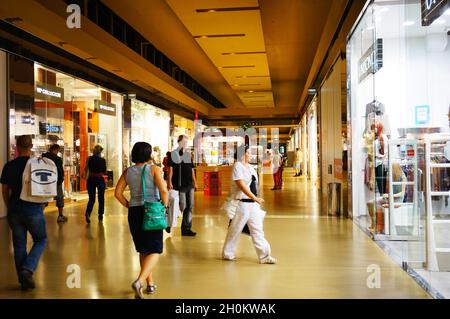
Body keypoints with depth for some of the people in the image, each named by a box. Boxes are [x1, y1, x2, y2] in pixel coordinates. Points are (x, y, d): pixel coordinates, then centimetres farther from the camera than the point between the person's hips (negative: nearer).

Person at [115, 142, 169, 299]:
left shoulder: (128, 171, 5)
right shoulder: (153, 169, -8)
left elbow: (118, 193, 3)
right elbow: (163, 190, -18)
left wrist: (129, 206, 11)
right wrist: (165, 205, -4)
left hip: (134, 213, 5)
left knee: (143, 250, 18)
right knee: (154, 250, 2)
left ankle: (150, 283, 25)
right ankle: (139, 281, -18)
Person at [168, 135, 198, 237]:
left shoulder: (188, 155, 16)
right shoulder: (173, 154, -1)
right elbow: (170, 169, -8)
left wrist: (195, 182, 12)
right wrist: (170, 182, -16)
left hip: (189, 185, 6)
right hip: (179, 185, -6)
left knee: (190, 206, 4)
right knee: (182, 206, -6)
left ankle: (186, 228, 10)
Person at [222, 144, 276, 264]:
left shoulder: (250, 167, 13)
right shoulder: (237, 166, -12)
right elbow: (242, 185, -21)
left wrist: (256, 200, 15)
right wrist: (255, 198, -24)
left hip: (253, 204, 8)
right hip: (242, 204, -8)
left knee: (257, 230, 6)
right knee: (235, 230, 5)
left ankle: (264, 256, 8)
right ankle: (228, 254, 21)